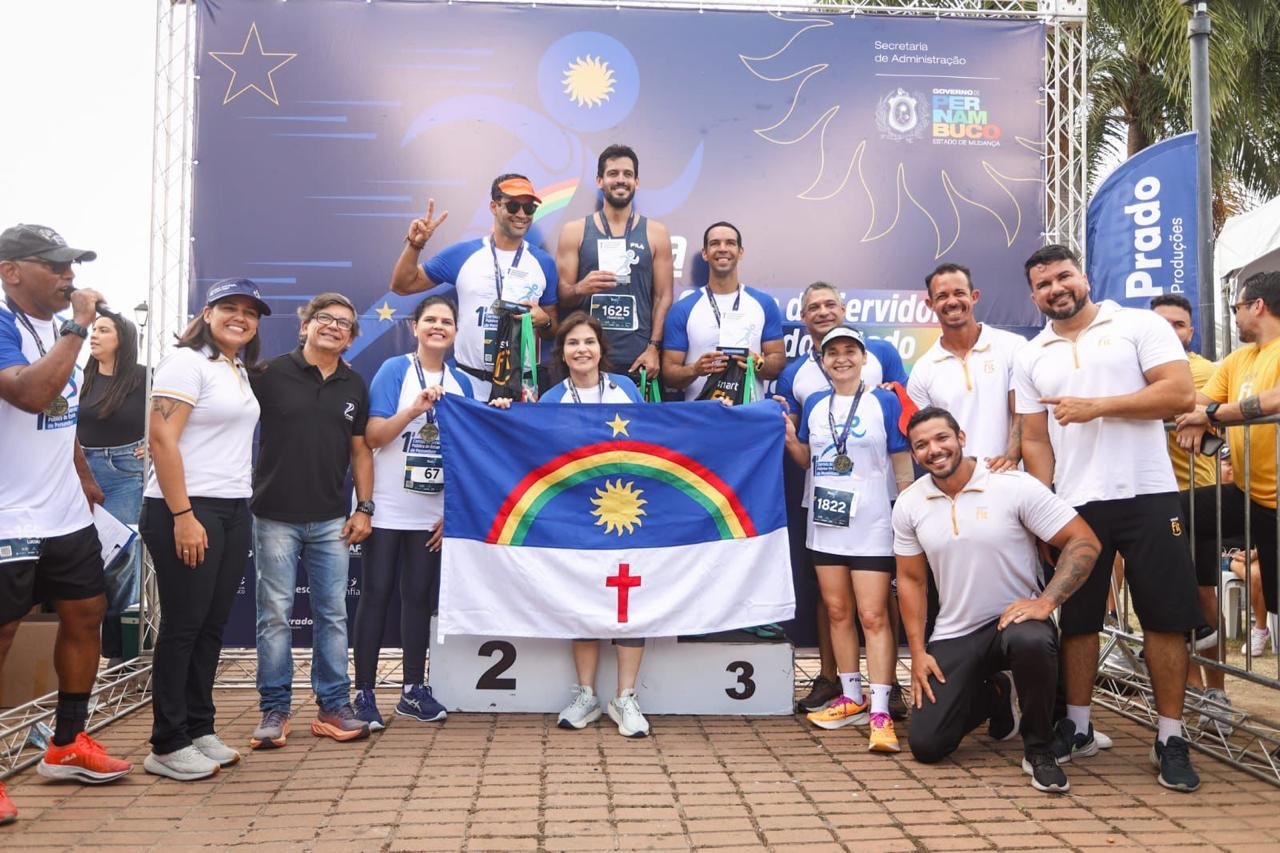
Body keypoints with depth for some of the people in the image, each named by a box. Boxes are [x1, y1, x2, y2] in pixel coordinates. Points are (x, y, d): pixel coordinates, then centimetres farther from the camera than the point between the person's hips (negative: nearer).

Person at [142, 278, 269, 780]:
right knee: (183, 626, -2)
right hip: (187, 511, -8)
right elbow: (162, 441, -16)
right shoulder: (186, 362, -8)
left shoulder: (240, 371, 16)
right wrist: (183, 516, -20)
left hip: (233, 512, 8)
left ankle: (199, 730, 21)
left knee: (212, 626, 11)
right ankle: (167, 746, 8)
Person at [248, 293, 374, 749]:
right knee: (275, 614, 3)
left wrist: (364, 507, 5)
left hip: (332, 520, 3)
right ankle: (274, 709, 14)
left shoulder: (355, 385, 9)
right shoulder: (270, 373, -4)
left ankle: (334, 707, 16)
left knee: (333, 614, 7)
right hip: (276, 517, -3)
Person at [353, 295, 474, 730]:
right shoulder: (394, 369, -3)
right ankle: (364, 693, 9)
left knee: (420, 596, 9)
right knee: (376, 593, 1)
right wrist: (416, 408, -23)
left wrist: (453, 510, 5)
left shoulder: (461, 383, 8)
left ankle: (413, 690, 19)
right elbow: (373, 436, -10)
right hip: (387, 509, -4)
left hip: (433, 513, 4)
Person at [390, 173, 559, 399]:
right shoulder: (463, 254, -1)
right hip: (467, 380, -1)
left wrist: (544, 321, -13)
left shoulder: (544, 263, 3)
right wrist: (415, 244, -11)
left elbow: (553, 331, 9)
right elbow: (402, 285, 4)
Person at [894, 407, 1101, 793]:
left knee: (1031, 641, -41)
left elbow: (1085, 542, -14)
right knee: (925, 745, -3)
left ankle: (1039, 750, -12)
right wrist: (918, 653, 1)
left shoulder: (1015, 486, -13)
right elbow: (911, 580, 7)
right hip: (953, 634, 4)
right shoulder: (909, 504, -1)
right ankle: (996, 698, 28)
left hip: (1015, 619, -3)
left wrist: (1046, 602, -25)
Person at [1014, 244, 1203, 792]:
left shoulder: (1140, 326, 1)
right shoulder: (1031, 357, 11)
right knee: (1077, 620, 9)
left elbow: (1181, 394, -10)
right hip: (1073, 504, 3)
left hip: (1147, 495, -3)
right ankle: (1077, 727, 23)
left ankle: (1171, 739, 12)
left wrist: (1096, 406, -15)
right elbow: (1035, 441, 10)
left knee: (1165, 618, 1)